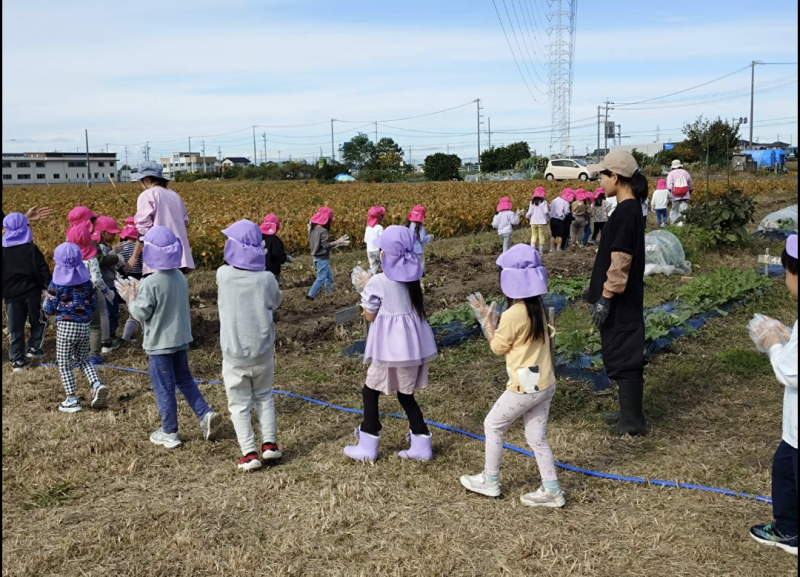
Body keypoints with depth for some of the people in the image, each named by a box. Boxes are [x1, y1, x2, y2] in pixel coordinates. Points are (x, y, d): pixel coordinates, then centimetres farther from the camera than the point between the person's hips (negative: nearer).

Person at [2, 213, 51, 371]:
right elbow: (43, 270, -7)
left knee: (15, 329, 9)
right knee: (38, 322, 20)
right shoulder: (31, 249, -6)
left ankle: (17, 361, 9)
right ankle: (34, 348, 10)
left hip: (11, 295, 2)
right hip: (32, 293, -2)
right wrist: (49, 288, -1)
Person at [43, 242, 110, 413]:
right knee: (83, 359, 21)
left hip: (65, 327, -4)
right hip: (84, 326, 4)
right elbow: (93, 305, 8)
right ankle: (97, 384, -1)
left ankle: (72, 400, 7)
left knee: (64, 363, 8)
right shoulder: (86, 281, 3)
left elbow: (49, 310, -4)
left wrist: (47, 299, 15)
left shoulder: (56, 284, -8)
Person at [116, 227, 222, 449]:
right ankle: (205, 414, 10)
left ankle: (169, 433, 16)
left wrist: (131, 298, 1)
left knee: (164, 387, 5)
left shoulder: (151, 283, -21)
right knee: (184, 379, 22)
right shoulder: (180, 277, 2)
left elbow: (140, 314, -17)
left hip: (160, 343, -7)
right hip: (181, 338, 7)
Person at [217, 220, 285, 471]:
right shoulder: (266, 278, -11)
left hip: (234, 354, -1)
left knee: (239, 404, 10)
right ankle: (269, 443, 19)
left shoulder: (223, 275, -13)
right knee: (264, 396, 22)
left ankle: (249, 453, 7)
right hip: (262, 351, 2)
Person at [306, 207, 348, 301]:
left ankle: (329, 293, 25)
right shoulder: (323, 231, -23)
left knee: (329, 276, 19)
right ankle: (310, 295, 3)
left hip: (316, 257, 9)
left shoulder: (313, 228, 4)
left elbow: (310, 241, 13)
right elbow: (326, 245, -26)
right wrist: (338, 242, -27)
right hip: (322, 258, -9)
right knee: (321, 278, 1)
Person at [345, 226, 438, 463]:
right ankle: (421, 446, 17)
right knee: (406, 394, 17)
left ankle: (367, 448, 17)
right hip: (413, 342, 6)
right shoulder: (413, 277, 4)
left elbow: (370, 316, -5)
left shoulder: (377, 282, -14)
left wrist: (364, 289, 7)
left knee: (370, 391, 11)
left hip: (391, 346, -6)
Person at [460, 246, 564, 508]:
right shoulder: (538, 309, 4)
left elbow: (497, 347, -8)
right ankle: (551, 491, 19)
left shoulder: (512, 315, -21)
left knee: (492, 425, 12)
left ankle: (489, 481, 23)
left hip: (525, 388, -8)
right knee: (537, 438, 16)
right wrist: (491, 317, 12)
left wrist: (486, 321, 3)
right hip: (545, 384, 8)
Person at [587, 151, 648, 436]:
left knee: (624, 358, -1)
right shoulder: (630, 208, 10)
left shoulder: (625, 212, -20)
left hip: (620, 302, -10)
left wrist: (605, 298, -19)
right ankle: (629, 413, 29)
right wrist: (600, 290, 24)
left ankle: (632, 422, 9)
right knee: (621, 356, 17)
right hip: (623, 300, 10)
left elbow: (620, 261, -22)